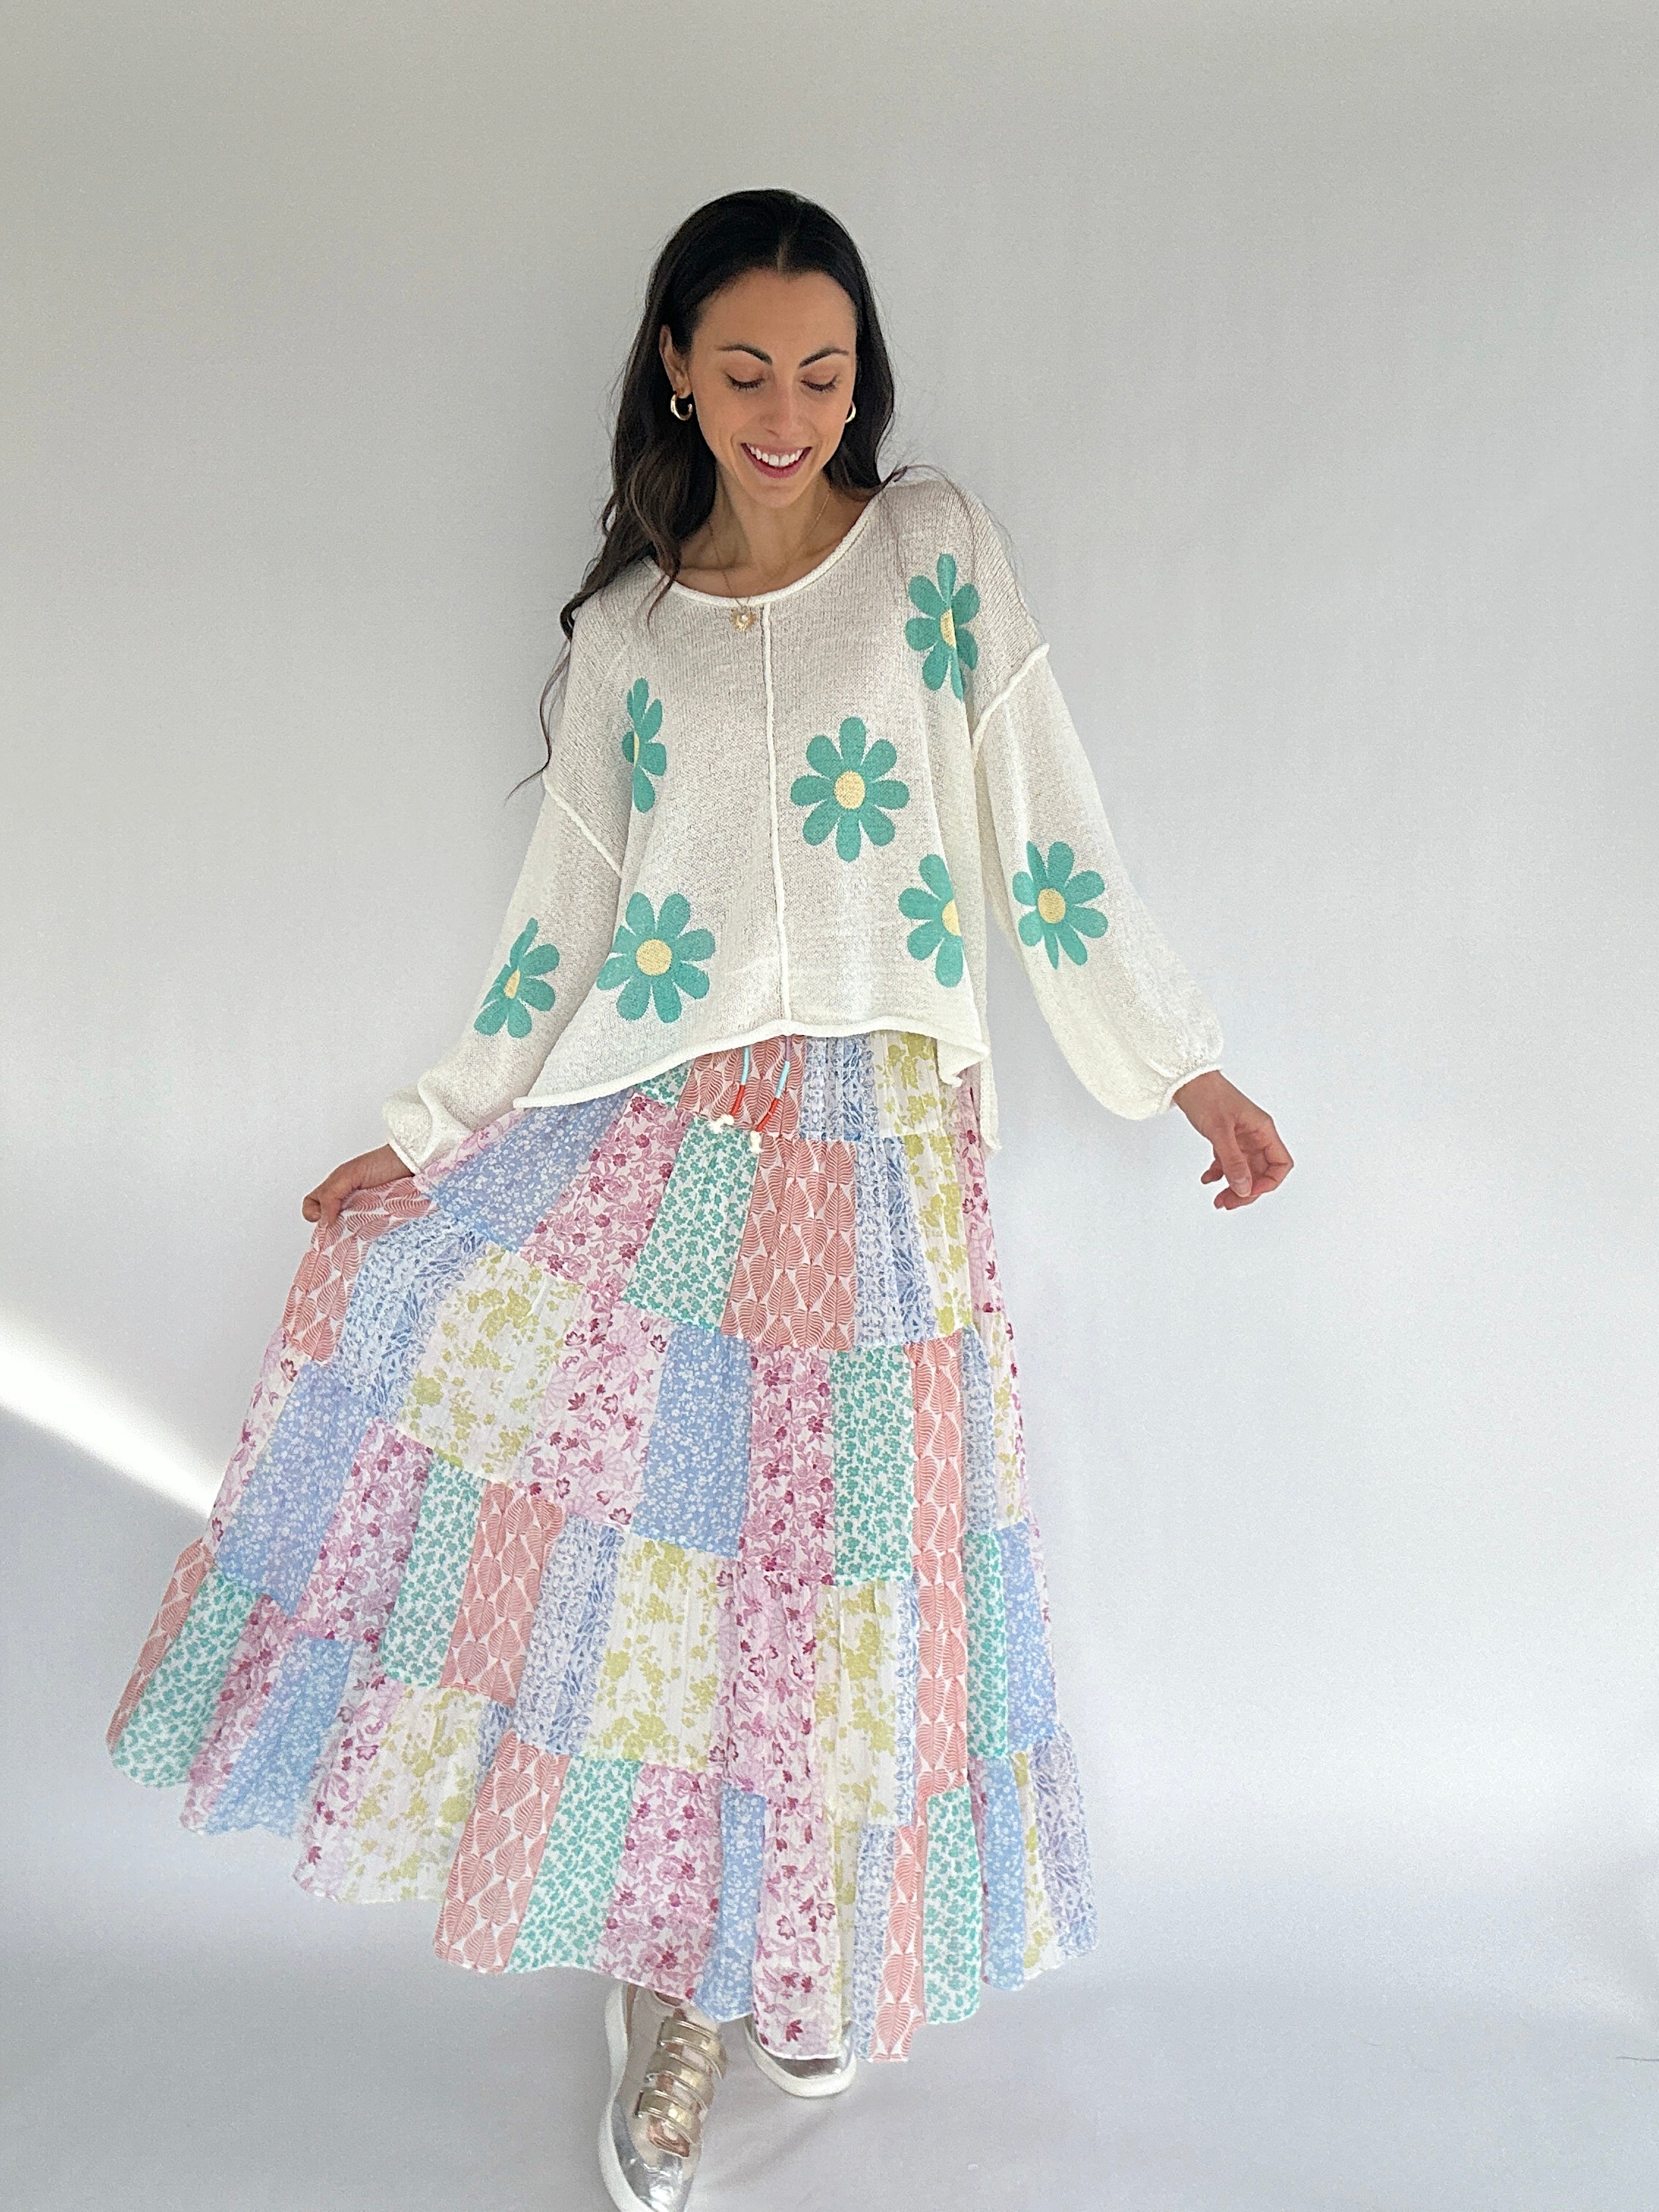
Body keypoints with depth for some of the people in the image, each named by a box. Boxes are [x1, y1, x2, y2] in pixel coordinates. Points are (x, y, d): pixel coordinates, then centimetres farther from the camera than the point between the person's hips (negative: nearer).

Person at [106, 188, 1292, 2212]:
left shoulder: (937, 546, 5)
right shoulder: (623, 630, 9)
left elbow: (1050, 836, 4)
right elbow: (563, 923, 10)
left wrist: (1190, 1068, 2)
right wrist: (422, 1136, 7)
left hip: (886, 1136, -1)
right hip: (662, 1128, 2)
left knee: (844, 1550, 5)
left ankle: (799, 1955, 30)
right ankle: (674, 1964, 16)